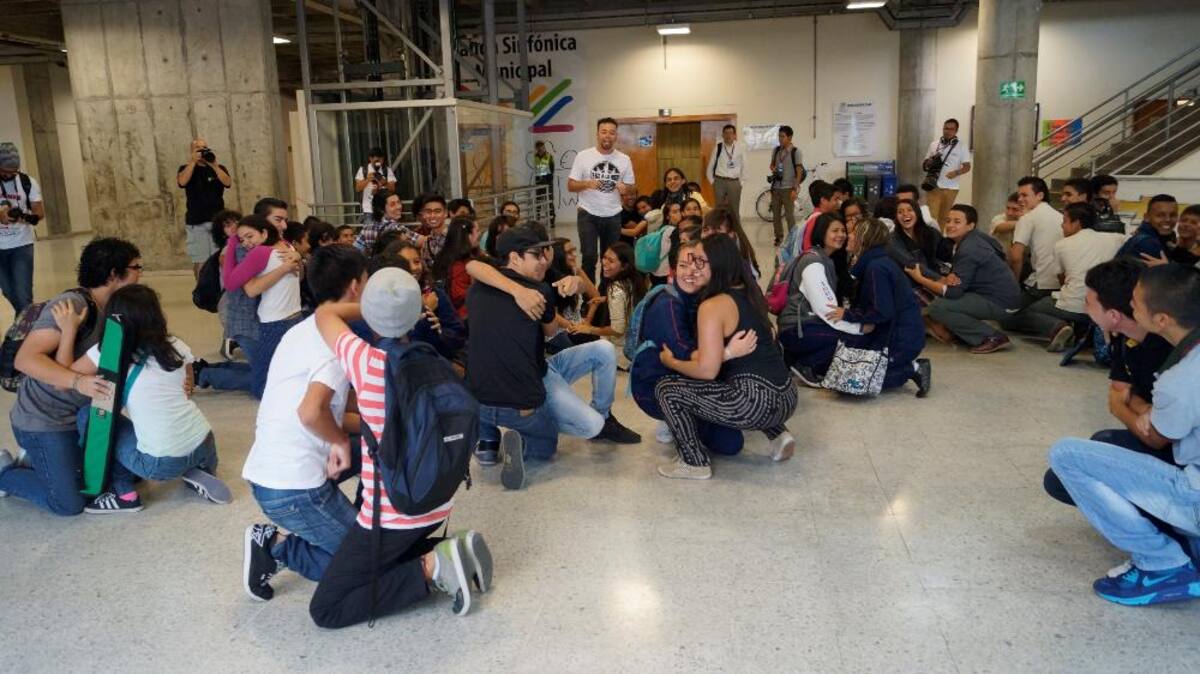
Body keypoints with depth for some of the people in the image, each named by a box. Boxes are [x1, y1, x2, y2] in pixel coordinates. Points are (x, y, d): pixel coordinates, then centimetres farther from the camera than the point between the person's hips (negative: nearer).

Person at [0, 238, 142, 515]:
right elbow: (25, 359, -31)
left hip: (84, 414, 8)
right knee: (68, 503, -8)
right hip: (44, 421, -8)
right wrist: (78, 381, -43)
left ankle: (42, 460, 24)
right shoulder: (71, 304, -24)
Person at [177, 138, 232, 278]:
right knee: (200, 262, -4)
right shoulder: (186, 169, 11)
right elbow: (182, 182, -12)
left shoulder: (219, 168, 14)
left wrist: (214, 165, -13)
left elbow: (228, 183, -6)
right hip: (196, 223, -1)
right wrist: (193, 161, -10)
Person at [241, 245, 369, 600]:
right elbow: (311, 412, -32)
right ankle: (278, 548, -3)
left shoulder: (304, 331, 13)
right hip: (294, 485, -9)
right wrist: (341, 442, -14)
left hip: (268, 472, 9)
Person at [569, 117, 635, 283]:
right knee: (589, 257, -8)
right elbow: (570, 186, -3)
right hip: (588, 214, -3)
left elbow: (631, 187, 8)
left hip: (613, 216, 3)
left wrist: (625, 188, -15)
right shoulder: (583, 156, -5)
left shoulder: (624, 159, 1)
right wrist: (587, 184, -23)